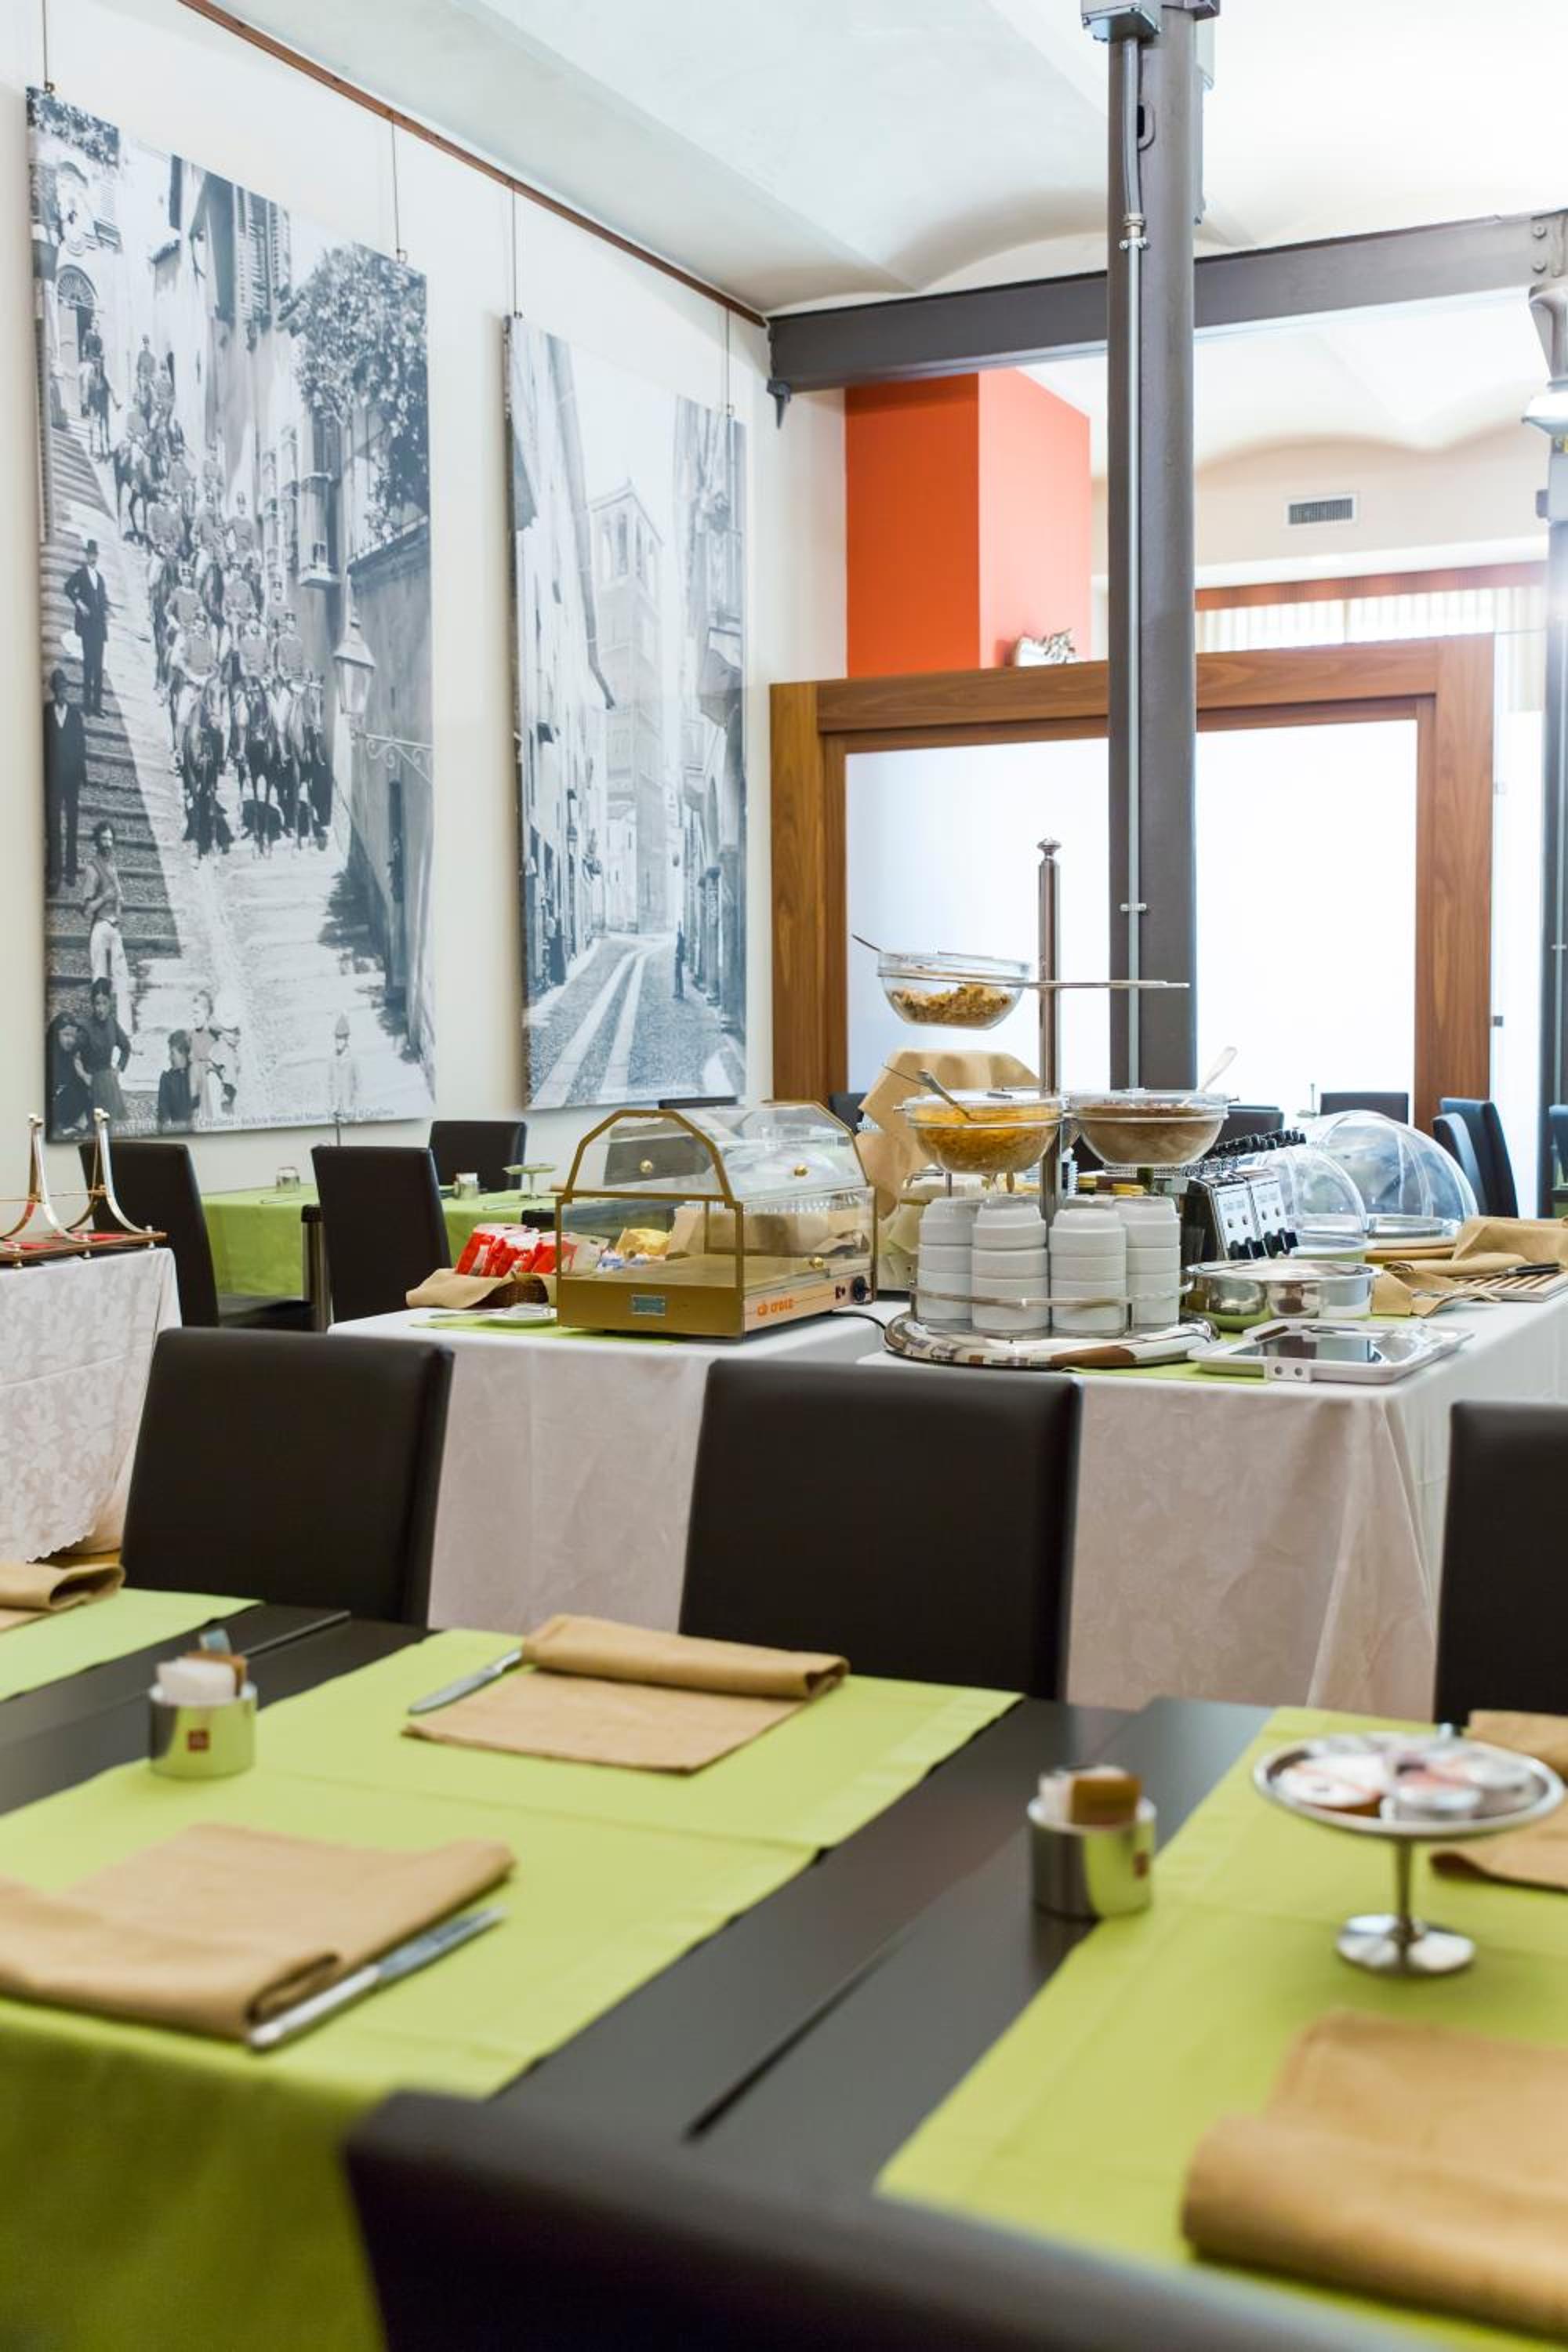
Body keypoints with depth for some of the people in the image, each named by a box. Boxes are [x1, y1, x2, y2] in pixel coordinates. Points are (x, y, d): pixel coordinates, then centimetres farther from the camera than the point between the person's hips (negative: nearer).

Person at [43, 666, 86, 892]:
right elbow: (42, 746, 0)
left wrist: (82, 778, 0)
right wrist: (43, 778, -5)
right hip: (52, 778, -1)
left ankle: (70, 871, 10)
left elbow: (81, 748, 5)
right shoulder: (46, 712, 1)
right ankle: (54, 871, 1)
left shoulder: (75, 714, 4)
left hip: (71, 778, 1)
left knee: (71, 825, 4)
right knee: (54, 825, -1)